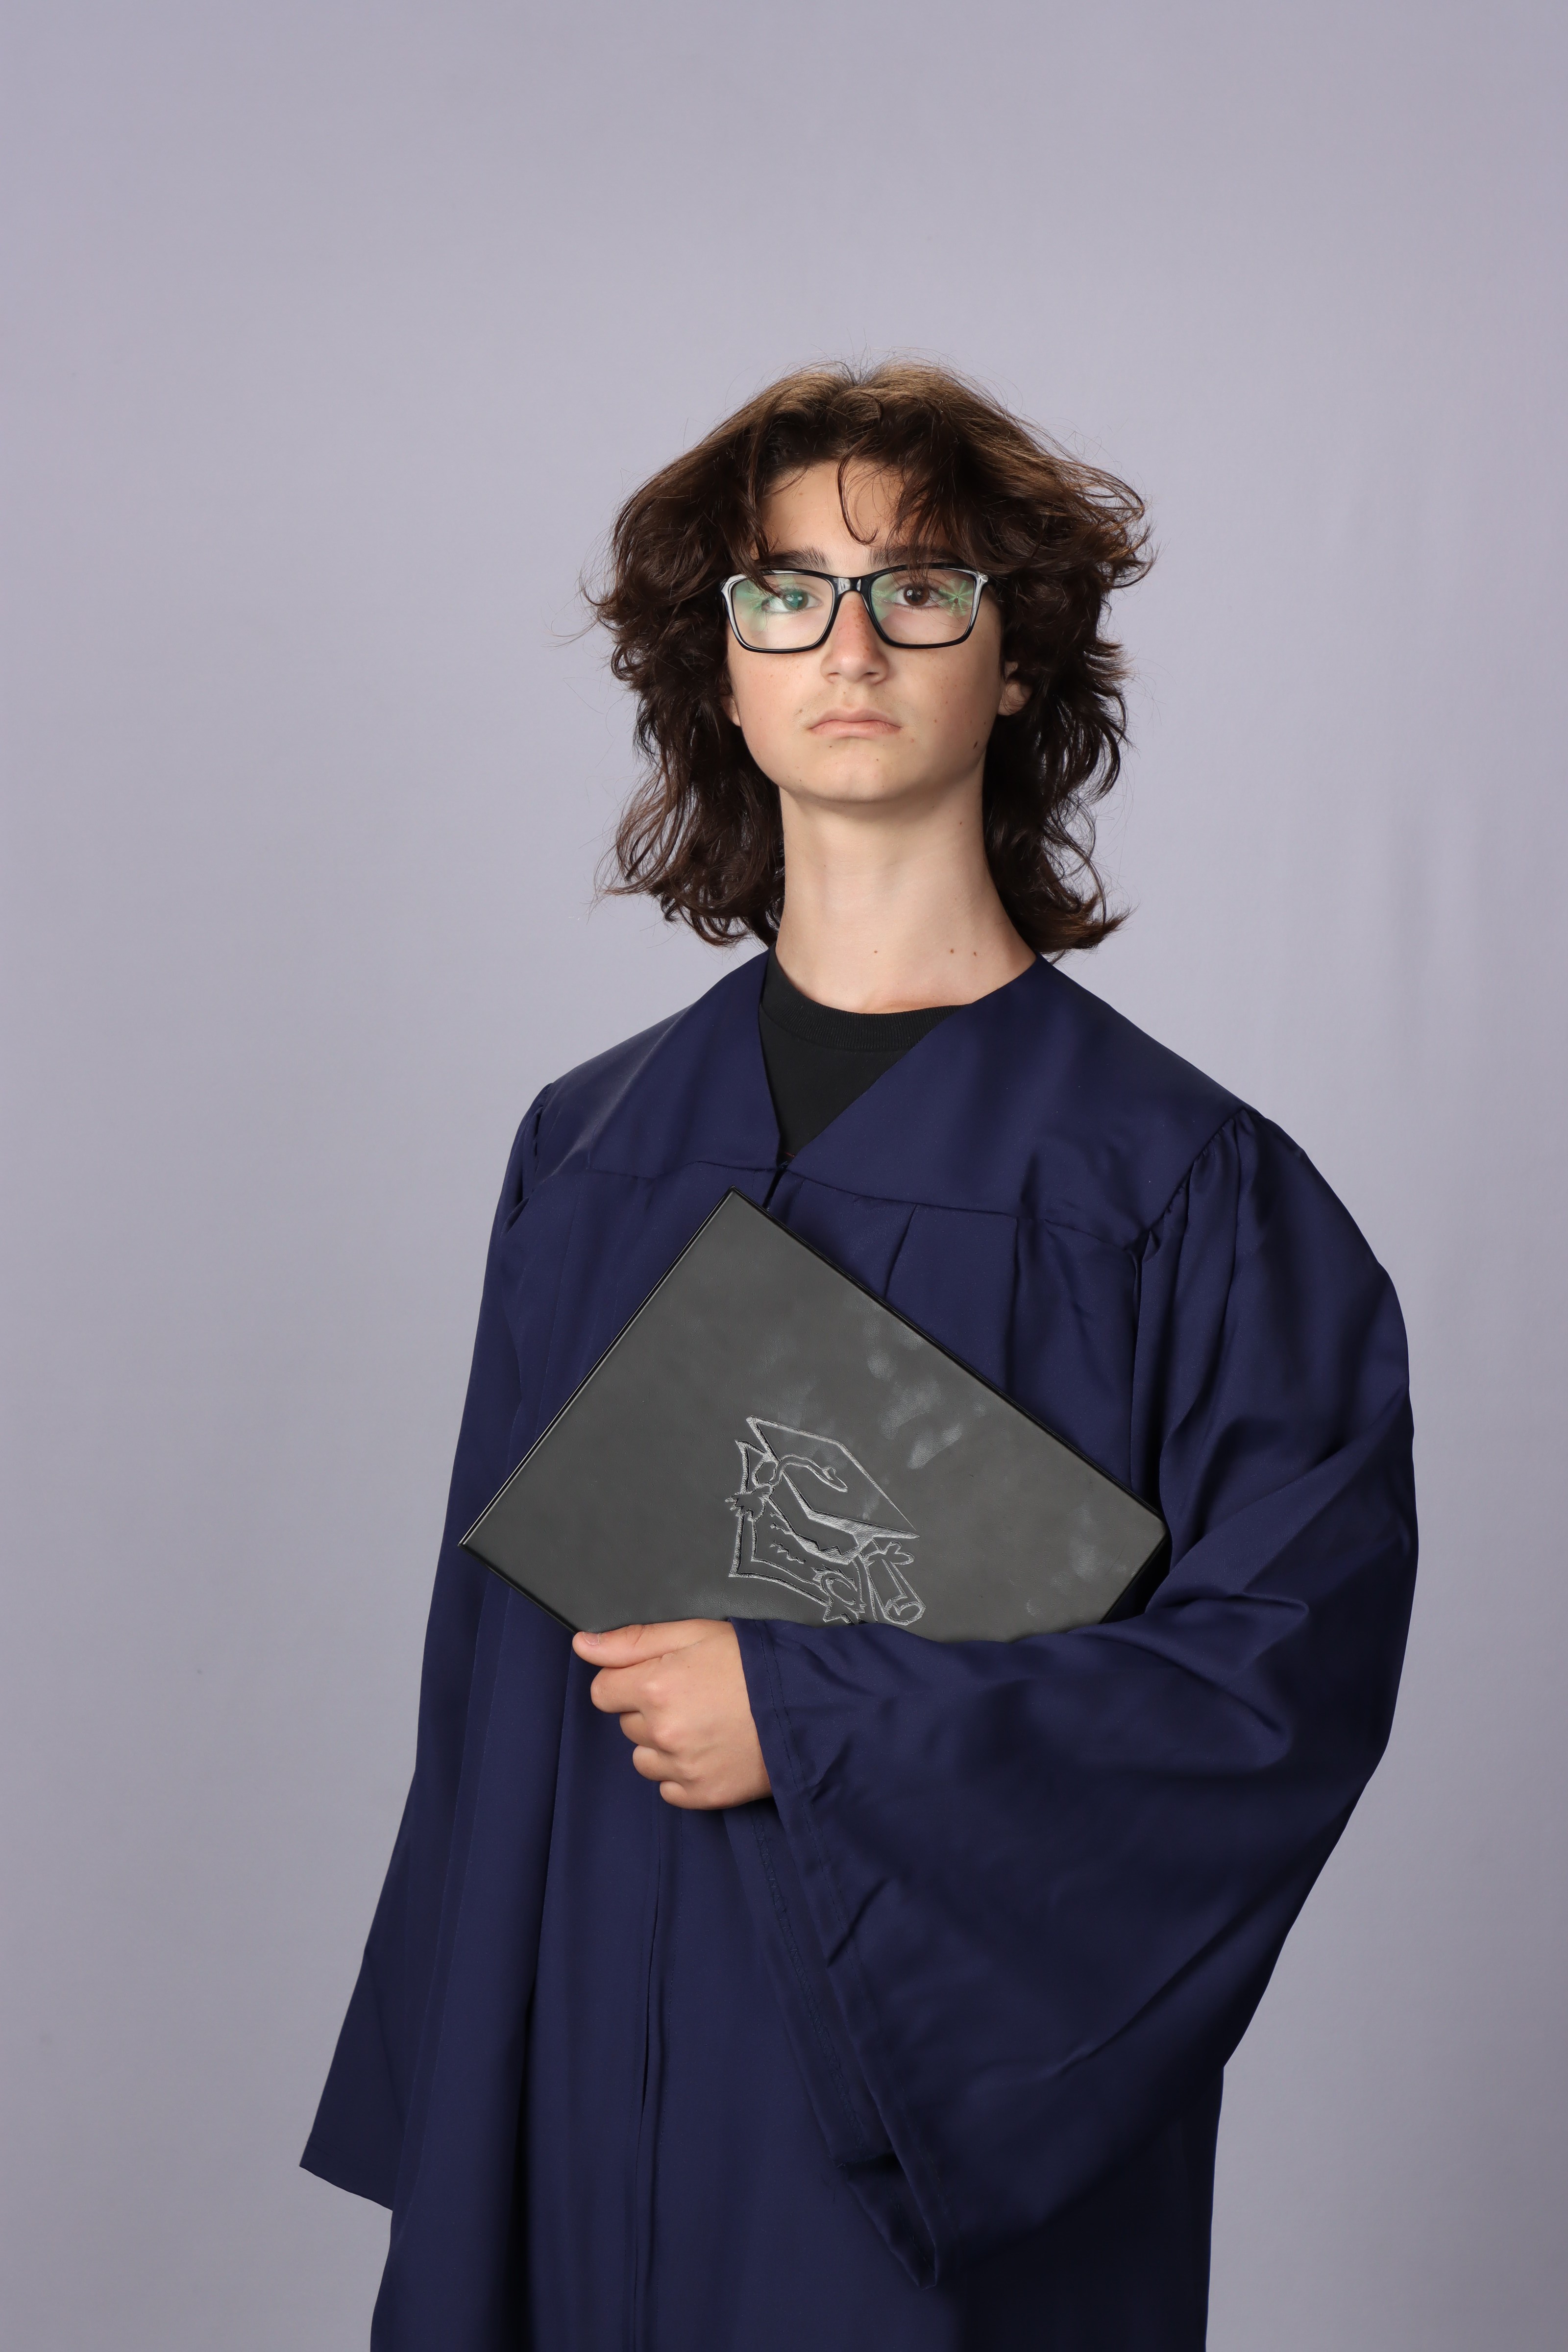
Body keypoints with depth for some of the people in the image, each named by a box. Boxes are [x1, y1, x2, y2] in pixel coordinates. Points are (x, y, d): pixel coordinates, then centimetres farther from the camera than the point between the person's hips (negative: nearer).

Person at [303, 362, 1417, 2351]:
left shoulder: (1177, 1183, -9)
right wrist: (460, 2157, 6)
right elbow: (499, 1678, 6)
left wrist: (807, 1718, -16)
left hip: (965, 2155, -3)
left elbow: (1294, 1661, -14)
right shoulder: (589, 1155, 3)